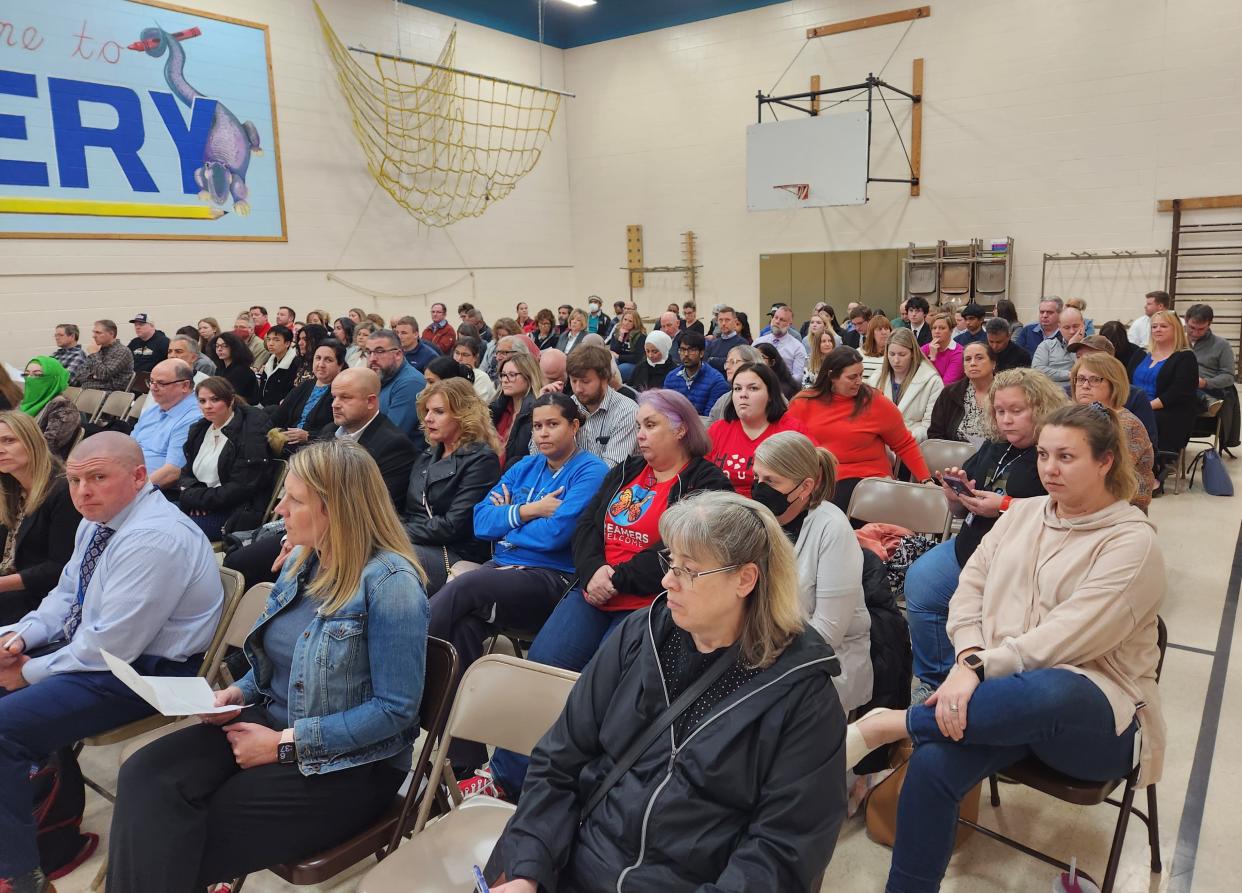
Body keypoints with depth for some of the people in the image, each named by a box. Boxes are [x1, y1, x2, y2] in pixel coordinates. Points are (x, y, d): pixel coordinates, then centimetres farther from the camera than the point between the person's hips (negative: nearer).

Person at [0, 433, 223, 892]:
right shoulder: (99, 519, 5)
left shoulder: (154, 540, -27)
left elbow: (106, 650, -26)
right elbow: (65, 595, 17)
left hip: (140, 670, -10)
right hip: (88, 644, 11)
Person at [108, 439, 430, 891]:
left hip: (347, 764, -7)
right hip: (271, 721, 7)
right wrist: (239, 692, -1)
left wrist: (286, 744, -18)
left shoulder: (390, 582, -21)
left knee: (194, 827, -18)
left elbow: (396, 709, -21)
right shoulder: (301, 558, 5)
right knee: (144, 777, -15)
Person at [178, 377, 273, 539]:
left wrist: (194, 497, -12)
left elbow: (242, 488, -15)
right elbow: (187, 472, 18)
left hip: (238, 512, -7)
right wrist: (192, 494, -6)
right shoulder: (199, 429, 15)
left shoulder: (251, 430, -10)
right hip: (201, 506, 7)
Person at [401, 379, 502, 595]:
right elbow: (408, 512, 16)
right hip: (422, 545, 7)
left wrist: (402, 535, -11)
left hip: (457, 555, -7)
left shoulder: (481, 459, -4)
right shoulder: (427, 456, 22)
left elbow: (454, 525, -12)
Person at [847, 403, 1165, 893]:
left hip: (1091, 712, -4)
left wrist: (981, 667, -23)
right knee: (932, 763, -26)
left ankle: (884, 725, -26)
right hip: (1002, 689, 5)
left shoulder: (1132, 540, -7)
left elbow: (1069, 635, -18)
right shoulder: (1023, 512, 13)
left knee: (1047, 692, -42)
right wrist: (969, 659, -11)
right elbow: (971, 589, 7)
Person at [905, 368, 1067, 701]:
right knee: (919, 582, -10)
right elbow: (961, 511, 24)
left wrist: (1005, 506, -19)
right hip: (969, 546, 8)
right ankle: (934, 681, 4)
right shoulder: (993, 447, 18)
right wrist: (955, 493, 1)